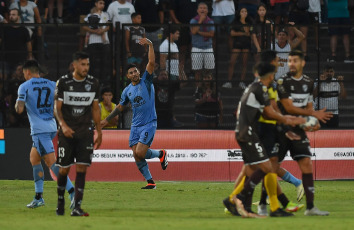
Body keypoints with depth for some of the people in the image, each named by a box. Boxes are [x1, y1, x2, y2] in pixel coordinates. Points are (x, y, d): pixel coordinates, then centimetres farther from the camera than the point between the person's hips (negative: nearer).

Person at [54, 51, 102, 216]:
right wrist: (63, 125, -19)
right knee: (64, 169, 0)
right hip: (67, 132, -2)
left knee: (82, 168, -8)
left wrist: (99, 131, 12)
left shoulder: (93, 83, 4)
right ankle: (60, 200, 23)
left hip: (85, 132, 2)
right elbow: (57, 107, -3)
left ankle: (77, 207, -9)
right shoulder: (63, 82, -4)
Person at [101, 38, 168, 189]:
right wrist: (107, 120, 24)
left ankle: (160, 154, 13)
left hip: (149, 124, -5)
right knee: (136, 156, -3)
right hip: (135, 125, 5)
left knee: (140, 153, -17)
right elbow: (120, 107, 24)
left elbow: (151, 63, -15)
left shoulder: (146, 81, -2)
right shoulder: (127, 91, 10)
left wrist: (150, 45, -21)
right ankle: (150, 182, 6)